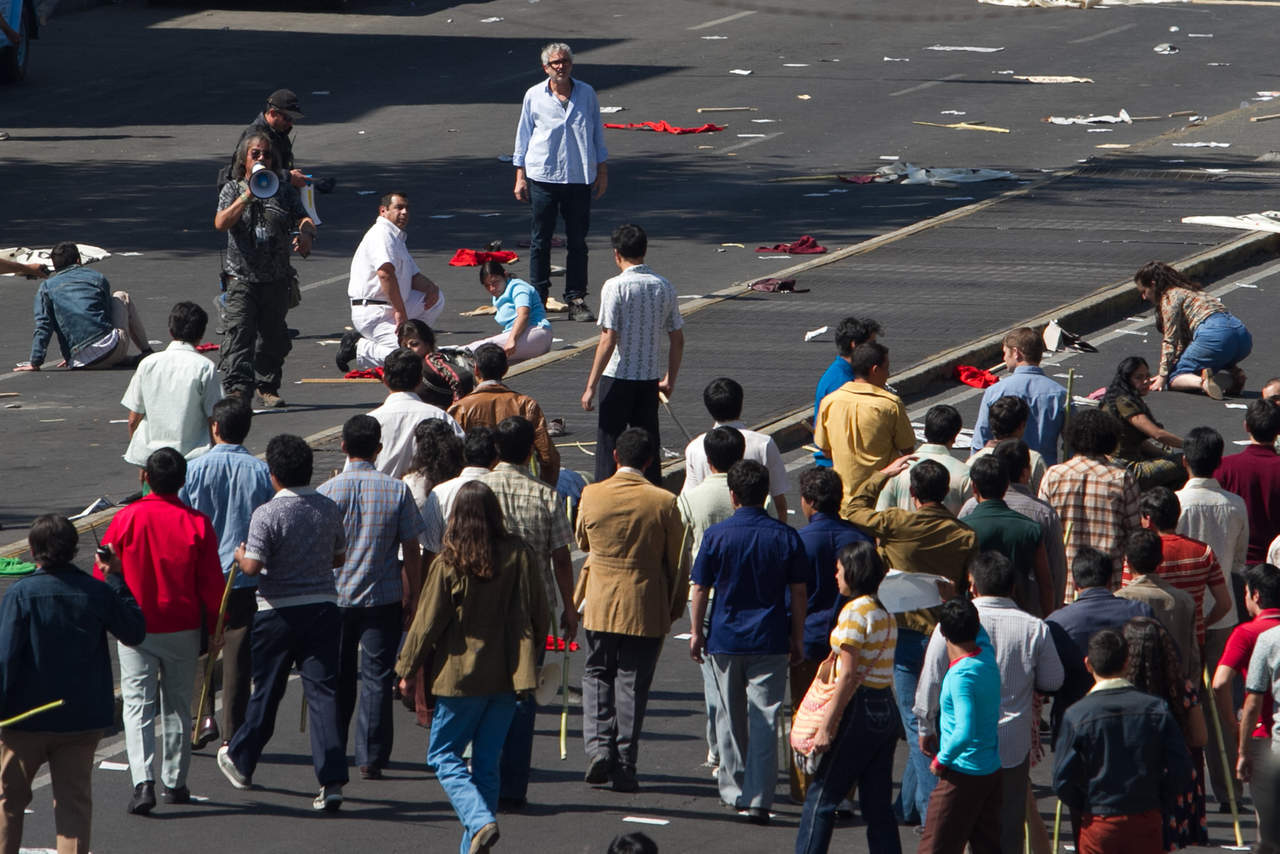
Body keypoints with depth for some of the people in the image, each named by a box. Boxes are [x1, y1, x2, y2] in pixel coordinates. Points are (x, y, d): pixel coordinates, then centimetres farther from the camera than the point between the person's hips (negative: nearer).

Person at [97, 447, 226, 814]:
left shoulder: (126, 519, -9)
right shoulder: (197, 524, -8)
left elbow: (103, 575, -2)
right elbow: (211, 582, -4)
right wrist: (214, 628, 8)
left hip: (135, 629, -1)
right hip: (183, 629, 1)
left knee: (138, 704, -1)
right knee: (177, 705, 15)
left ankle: (143, 780, -18)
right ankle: (175, 782, 20)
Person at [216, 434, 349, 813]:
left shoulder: (267, 514, -14)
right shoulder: (329, 510, 2)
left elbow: (253, 565, -20)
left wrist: (240, 555, 2)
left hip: (278, 613, -3)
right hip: (323, 608, 3)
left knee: (266, 692, 13)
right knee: (323, 692, -1)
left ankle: (241, 760, 34)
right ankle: (332, 779, -11)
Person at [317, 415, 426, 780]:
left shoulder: (326, 491, -5)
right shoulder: (397, 491, -6)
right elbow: (412, 550, -3)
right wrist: (411, 596, 9)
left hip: (334, 598, 1)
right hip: (383, 599, -1)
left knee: (337, 680, 13)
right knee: (377, 677, 3)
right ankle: (371, 757, 0)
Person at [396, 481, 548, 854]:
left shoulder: (449, 563, -12)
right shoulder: (518, 554, -2)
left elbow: (428, 622, -6)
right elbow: (539, 612, 6)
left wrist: (407, 669, 5)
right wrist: (530, 652, 23)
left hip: (462, 675, -4)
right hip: (508, 674, 4)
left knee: (443, 754, 7)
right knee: (487, 761, 12)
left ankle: (480, 821, -15)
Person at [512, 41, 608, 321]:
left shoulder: (587, 94, 7)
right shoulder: (534, 96, 3)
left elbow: (597, 133, 15)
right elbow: (523, 137, 8)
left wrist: (602, 171, 13)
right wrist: (520, 176, 4)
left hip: (579, 178, 1)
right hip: (542, 177, -1)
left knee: (577, 241, 4)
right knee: (540, 241, 2)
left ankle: (576, 299, 9)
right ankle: (538, 299, 9)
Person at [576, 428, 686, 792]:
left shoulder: (592, 496, -6)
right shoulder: (663, 503, -10)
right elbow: (677, 561, -2)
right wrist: (674, 606, 10)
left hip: (600, 602, 1)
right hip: (646, 607, -1)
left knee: (597, 674, 16)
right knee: (633, 682, 5)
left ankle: (598, 745, -2)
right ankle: (624, 766, 5)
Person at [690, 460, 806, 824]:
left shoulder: (716, 535, -6)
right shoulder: (786, 537, -3)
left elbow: (700, 589, -2)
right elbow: (798, 593, 1)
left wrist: (696, 631, 10)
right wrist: (797, 638, 10)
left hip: (726, 640, 0)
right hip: (770, 641, 0)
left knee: (730, 717, 15)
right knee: (764, 719, -1)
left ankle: (734, 789, 24)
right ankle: (758, 799, -7)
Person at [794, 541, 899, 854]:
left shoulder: (855, 611, -12)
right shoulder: (884, 613, 13)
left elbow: (849, 675, -16)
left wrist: (827, 726, -15)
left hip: (860, 710, -8)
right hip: (887, 710, 8)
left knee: (821, 796, 0)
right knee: (877, 807, 9)